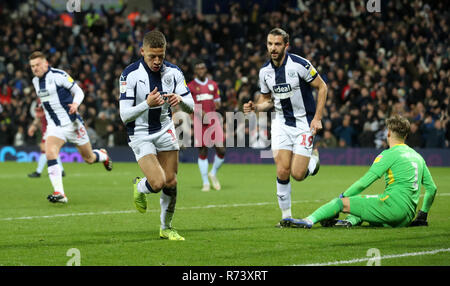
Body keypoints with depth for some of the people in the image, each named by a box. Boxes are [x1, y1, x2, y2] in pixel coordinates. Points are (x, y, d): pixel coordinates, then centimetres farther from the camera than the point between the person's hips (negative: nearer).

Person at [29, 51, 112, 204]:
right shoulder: (35, 81, 6)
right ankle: (59, 193, -26)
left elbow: (79, 91, -8)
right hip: (54, 126, 4)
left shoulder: (59, 75, -13)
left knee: (89, 158, 9)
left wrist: (75, 104, -27)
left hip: (72, 123, -4)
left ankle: (103, 155, 47)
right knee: (50, 152, -24)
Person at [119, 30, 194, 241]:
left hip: (165, 130, 4)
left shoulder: (173, 72, -3)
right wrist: (147, 104, -34)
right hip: (140, 134, -4)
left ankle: (166, 228, 21)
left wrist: (180, 100, -23)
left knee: (171, 182, 1)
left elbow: (191, 107, 0)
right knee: (157, 182, -17)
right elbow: (124, 115, -18)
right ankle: (139, 187, 20)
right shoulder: (130, 75, -16)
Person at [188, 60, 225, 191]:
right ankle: (205, 183, 6)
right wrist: (198, 111, -14)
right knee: (202, 151, -2)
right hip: (199, 119, -3)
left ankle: (213, 174, 21)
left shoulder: (213, 85, 13)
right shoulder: (190, 86, 3)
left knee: (221, 150, -5)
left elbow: (217, 103, 17)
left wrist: (217, 105, -6)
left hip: (213, 118, 3)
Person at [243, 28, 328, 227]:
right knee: (282, 171, -9)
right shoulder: (265, 71, 0)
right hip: (281, 123, 4)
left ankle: (314, 158, 25)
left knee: (297, 174, -9)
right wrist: (255, 107, -9)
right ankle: (286, 216, 5)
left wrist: (317, 118, -11)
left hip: (304, 123, -4)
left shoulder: (300, 65, -16)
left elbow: (322, 87, -6)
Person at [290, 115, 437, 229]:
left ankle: (309, 220, -18)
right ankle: (351, 221, -3)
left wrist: (343, 196, 8)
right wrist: (423, 215, 33)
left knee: (342, 203, -6)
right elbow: (432, 188, 24)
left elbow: (364, 182, -3)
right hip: (407, 219, 8)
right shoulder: (418, 157, 21)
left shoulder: (389, 154, -1)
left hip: (393, 204, -8)